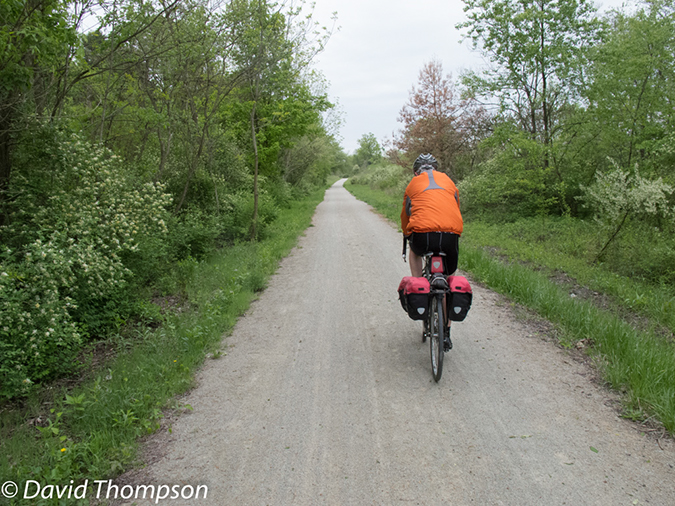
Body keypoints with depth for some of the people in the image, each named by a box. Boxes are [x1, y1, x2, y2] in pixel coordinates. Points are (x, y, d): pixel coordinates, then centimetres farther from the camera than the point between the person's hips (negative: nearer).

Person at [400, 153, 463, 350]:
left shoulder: (413, 183, 22)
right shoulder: (448, 181, 26)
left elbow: (405, 214, 31)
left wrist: (407, 236, 48)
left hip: (423, 234, -1)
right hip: (451, 236, 2)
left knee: (415, 251, 37)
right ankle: (446, 334, 23)